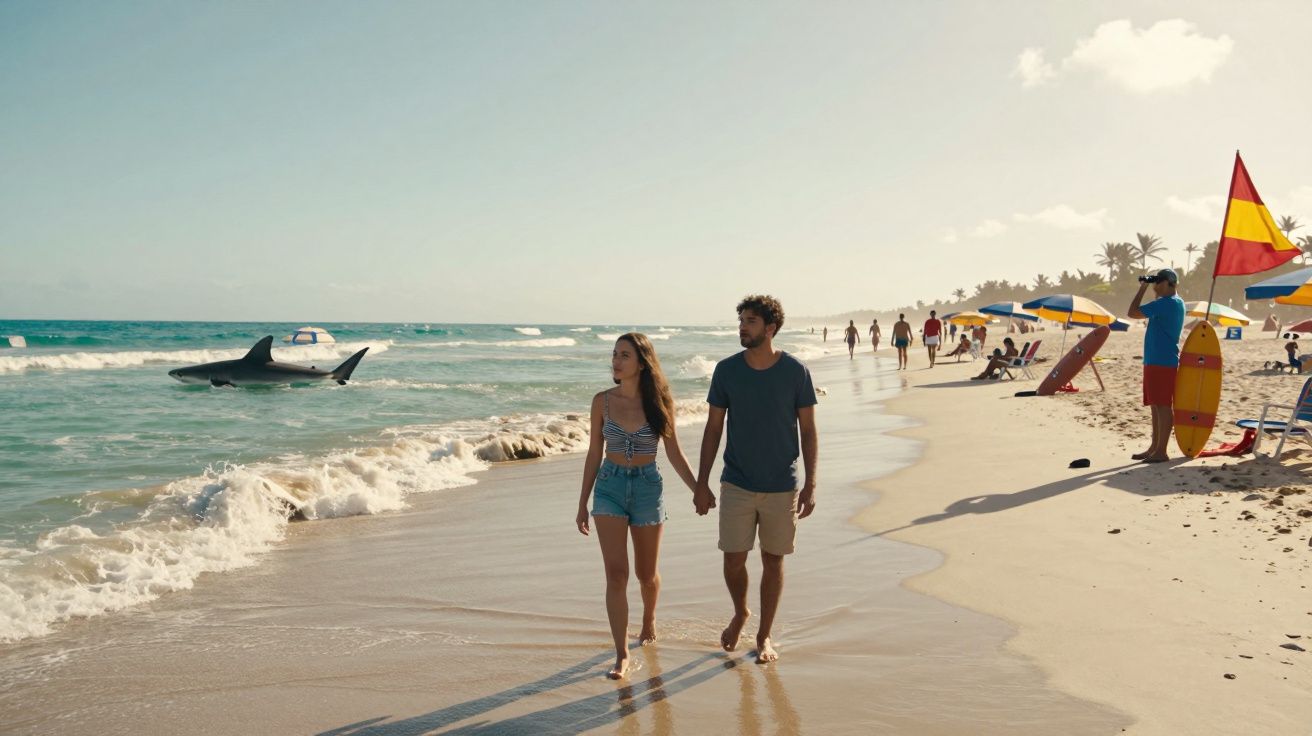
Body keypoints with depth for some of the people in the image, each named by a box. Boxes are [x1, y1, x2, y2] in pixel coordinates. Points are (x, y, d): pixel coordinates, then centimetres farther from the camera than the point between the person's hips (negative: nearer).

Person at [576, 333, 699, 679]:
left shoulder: (659, 401, -5)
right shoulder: (602, 401, -2)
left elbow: (674, 452, 3)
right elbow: (594, 453, 5)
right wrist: (583, 504, 6)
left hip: (648, 488, 0)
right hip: (609, 486, 0)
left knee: (646, 574, 13)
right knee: (616, 573, -9)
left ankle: (649, 619, 44)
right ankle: (622, 655, -2)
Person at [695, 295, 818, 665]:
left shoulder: (796, 371, -7)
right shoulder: (726, 370, -3)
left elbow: (808, 430, -1)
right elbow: (713, 429, 3)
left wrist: (810, 484, -6)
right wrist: (701, 483, 1)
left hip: (782, 486, -1)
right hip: (737, 484, 1)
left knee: (773, 561, 8)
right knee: (733, 560, 2)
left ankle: (764, 635, 25)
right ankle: (740, 613, 33)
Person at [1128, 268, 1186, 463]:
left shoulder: (1165, 303, -16)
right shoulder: (1177, 303, 16)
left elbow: (1133, 313, -17)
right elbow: (1153, 314, 33)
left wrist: (1142, 288, -6)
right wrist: (1147, 288, 22)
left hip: (1161, 362, -10)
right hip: (1157, 361, 10)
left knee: (1162, 405, -7)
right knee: (1156, 405, 13)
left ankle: (1161, 451, -4)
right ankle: (1154, 447, 19)